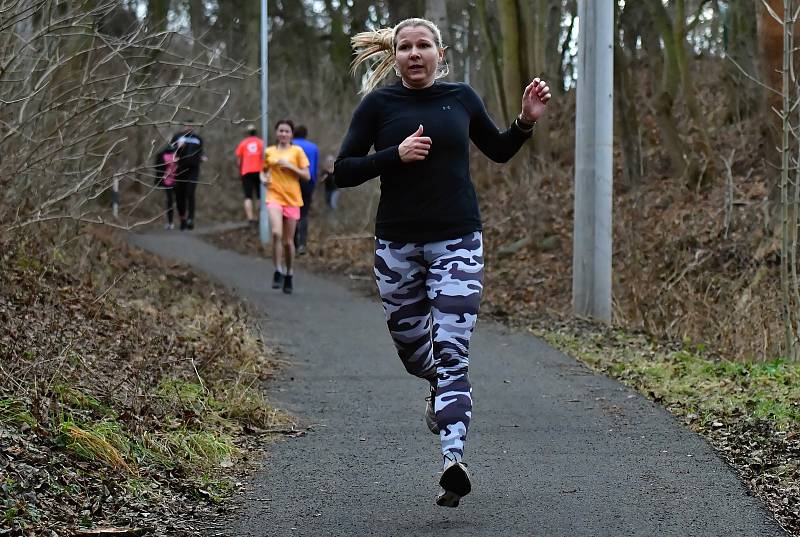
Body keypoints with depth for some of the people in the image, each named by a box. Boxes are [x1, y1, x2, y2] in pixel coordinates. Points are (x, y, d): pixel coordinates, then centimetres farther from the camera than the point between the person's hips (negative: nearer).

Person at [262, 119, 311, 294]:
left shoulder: (297, 151, 3)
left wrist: (290, 166, -12)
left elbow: (307, 176, 1)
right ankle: (278, 271, -11)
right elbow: (264, 171, 22)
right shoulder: (269, 152, 8)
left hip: (292, 199, 0)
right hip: (274, 196, 0)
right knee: (276, 233, -23)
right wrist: (264, 178, 0)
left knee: (288, 240, 6)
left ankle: (289, 274, 23)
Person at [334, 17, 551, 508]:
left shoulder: (461, 98, 6)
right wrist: (395, 155, -15)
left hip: (458, 242, -1)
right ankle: (442, 388, 49)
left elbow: (499, 151, 22)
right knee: (411, 347, 14)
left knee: (452, 352, -12)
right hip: (398, 245, 1)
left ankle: (454, 459, -21)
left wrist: (527, 121, 4)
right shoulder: (379, 104, 1)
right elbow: (343, 171, -2)